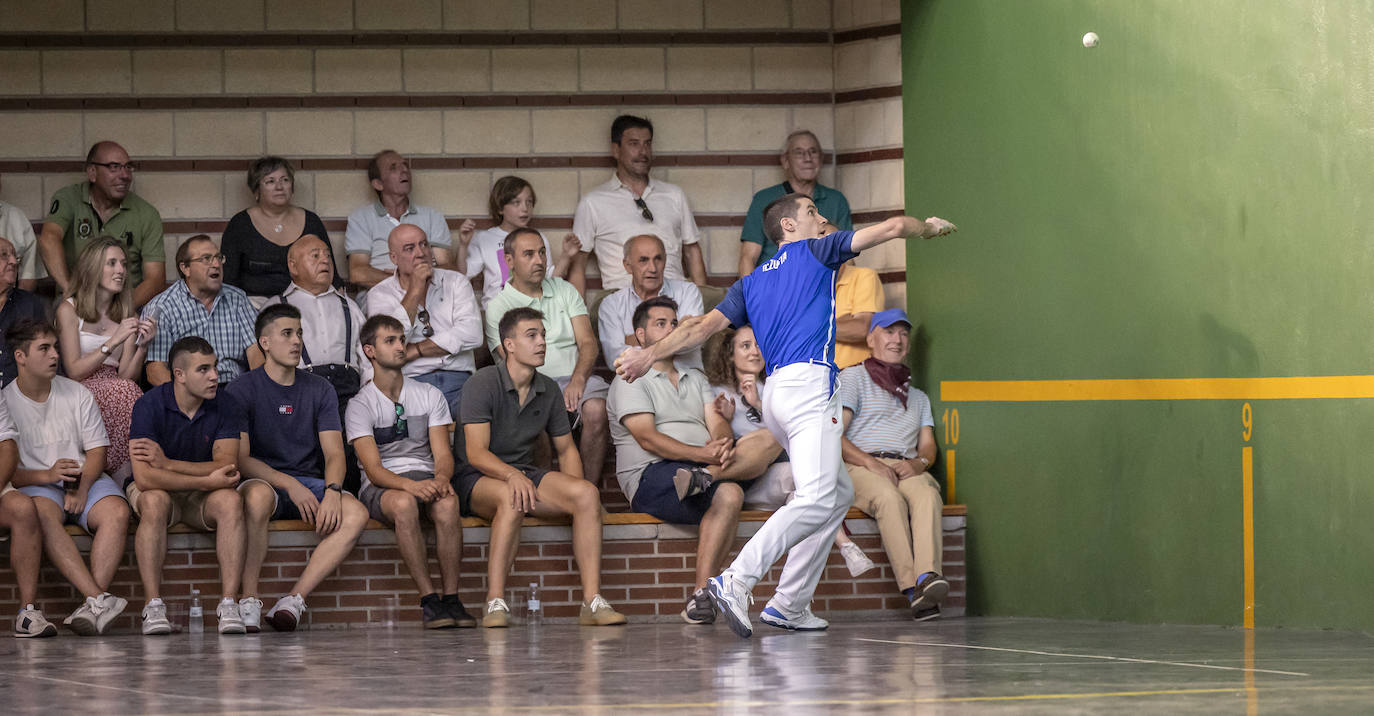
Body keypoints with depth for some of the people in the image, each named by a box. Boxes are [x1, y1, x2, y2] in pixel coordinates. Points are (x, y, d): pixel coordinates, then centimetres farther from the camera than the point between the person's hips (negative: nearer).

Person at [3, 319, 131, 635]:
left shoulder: (77, 394, 10)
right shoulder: (6, 402, 2)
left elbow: (97, 450, 7)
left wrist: (82, 486, -12)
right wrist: (47, 475, -21)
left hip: (85, 479, 3)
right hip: (34, 484, -3)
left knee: (116, 511, -31)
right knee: (43, 512, -39)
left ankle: (91, 608, -44)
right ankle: (99, 599, -50)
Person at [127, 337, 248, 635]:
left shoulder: (227, 408, -8)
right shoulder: (149, 406, -17)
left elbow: (226, 468, -19)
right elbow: (144, 477, -27)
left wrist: (168, 463, -27)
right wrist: (207, 480, -29)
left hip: (202, 498, 2)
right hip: (159, 490, -2)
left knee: (230, 500, -30)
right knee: (154, 501, -36)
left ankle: (229, 603, -35)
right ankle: (153, 605, -36)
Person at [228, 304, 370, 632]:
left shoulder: (319, 390, 11)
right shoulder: (243, 389, 0)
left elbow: (334, 453, 4)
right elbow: (240, 458, -9)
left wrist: (332, 491, -19)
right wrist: (290, 485, -21)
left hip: (309, 484, 4)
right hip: (263, 479, -4)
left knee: (356, 514, -27)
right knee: (258, 495, -41)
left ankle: (294, 600, -30)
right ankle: (249, 601, -34)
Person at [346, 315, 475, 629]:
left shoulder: (430, 396, 12)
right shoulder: (360, 406, 0)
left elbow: (442, 453, 3)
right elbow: (373, 469, -10)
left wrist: (441, 478, -22)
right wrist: (409, 485, -31)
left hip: (426, 478, 2)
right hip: (382, 486, -2)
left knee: (447, 503, -35)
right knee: (404, 504, -39)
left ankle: (451, 597, -30)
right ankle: (429, 600, -35)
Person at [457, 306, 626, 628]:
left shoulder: (549, 390, 9)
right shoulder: (483, 384, -11)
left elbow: (566, 448, 18)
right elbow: (476, 453, -18)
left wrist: (573, 490, -3)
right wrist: (511, 475, -38)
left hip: (525, 474, 6)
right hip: (477, 479, -6)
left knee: (587, 493, -22)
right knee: (512, 499, -40)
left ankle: (592, 601, -28)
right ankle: (495, 604, -39)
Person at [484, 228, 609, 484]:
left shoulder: (564, 290, 19)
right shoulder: (498, 307, 8)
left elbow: (587, 343, 10)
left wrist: (578, 380, -11)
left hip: (575, 379, 3)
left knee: (596, 409, -32)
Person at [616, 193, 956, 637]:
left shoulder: (751, 282, 24)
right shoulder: (815, 252, 9)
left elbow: (705, 325, 14)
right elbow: (893, 227, 7)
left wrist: (649, 355, 15)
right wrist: (928, 228, 27)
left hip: (776, 388, 8)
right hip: (808, 383, -8)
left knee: (839, 493, 18)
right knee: (816, 500, -19)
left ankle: (789, 604, 11)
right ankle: (735, 583, -34)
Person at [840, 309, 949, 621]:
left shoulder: (918, 397, 32)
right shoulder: (853, 378, 14)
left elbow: (928, 446, 21)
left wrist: (919, 462, -6)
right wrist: (871, 463, -15)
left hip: (908, 469, 4)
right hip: (860, 467, -4)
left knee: (927, 494, -34)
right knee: (889, 497, -38)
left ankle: (927, 577, -55)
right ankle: (913, 589, -48)